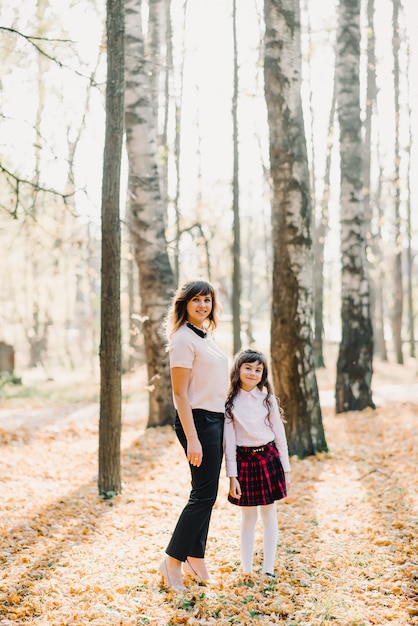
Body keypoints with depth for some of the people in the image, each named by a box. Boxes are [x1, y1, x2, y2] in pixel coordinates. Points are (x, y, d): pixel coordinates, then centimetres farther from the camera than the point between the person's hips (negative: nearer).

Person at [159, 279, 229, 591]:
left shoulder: (206, 336, 14)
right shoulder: (184, 338, -13)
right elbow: (180, 392, -17)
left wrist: (218, 430, 15)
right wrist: (192, 439, -22)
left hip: (215, 419, 9)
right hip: (198, 420, -9)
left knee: (206, 493, 12)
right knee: (204, 494, -6)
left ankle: (195, 558, 21)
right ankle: (173, 562, 2)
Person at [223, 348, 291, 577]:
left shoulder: (267, 399, 2)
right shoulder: (230, 402, -3)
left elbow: (279, 434, 5)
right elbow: (228, 441, -4)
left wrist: (285, 467, 3)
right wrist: (232, 476, -7)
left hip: (269, 458, 1)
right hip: (244, 460, -1)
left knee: (269, 515, 6)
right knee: (248, 518, 5)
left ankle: (268, 569, 14)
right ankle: (246, 571, 13)